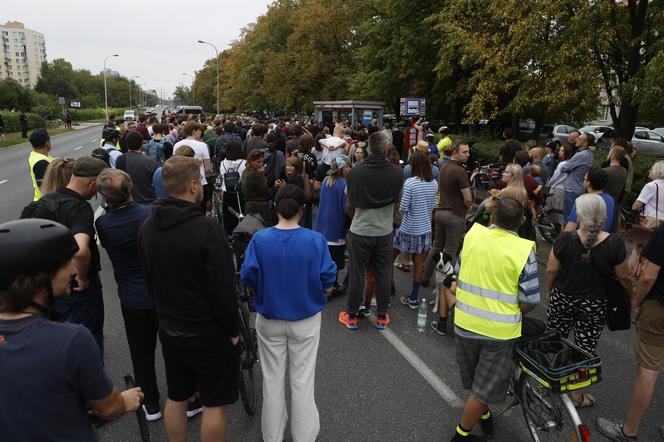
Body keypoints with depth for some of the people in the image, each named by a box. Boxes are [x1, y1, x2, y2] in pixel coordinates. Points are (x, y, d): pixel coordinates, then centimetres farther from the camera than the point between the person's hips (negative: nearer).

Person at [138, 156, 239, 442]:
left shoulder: (147, 227, -1)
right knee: (214, 404, 10)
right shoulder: (207, 229, -24)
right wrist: (233, 330, -7)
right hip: (208, 333, -7)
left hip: (169, 330, 7)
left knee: (176, 397, 22)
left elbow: (150, 280, 10)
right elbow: (223, 290, -21)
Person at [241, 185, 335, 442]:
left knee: (272, 380, 18)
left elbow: (248, 279, -11)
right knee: (303, 381, 14)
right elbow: (328, 283, -14)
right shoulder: (316, 240, -17)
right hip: (306, 320, -1)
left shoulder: (260, 239, -15)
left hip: (269, 320, 1)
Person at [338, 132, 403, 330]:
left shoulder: (354, 173, -14)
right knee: (383, 274, 13)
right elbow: (396, 201, 4)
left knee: (356, 274, 10)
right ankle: (382, 317, 24)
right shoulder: (397, 173, -10)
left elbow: (351, 206, -3)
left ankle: (351, 316, 22)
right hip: (385, 231, 1)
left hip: (360, 231, -1)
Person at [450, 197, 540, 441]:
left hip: (465, 323, 4)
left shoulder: (473, 234, -7)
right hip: (500, 330, -4)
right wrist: (512, 315, 7)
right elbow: (530, 300, -14)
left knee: (474, 380, 26)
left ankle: (483, 415, 49)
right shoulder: (524, 250, -17)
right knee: (485, 389, 13)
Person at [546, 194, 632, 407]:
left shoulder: (565, 239, -18)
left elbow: (551, 270, -8)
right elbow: (624, 277, -4)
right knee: (584, 350, 14)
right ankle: (577, 396, 27)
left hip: (562, 299, 0)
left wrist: (549, 291, 10)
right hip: (594, 305, 0)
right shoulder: (614, 243, -17)